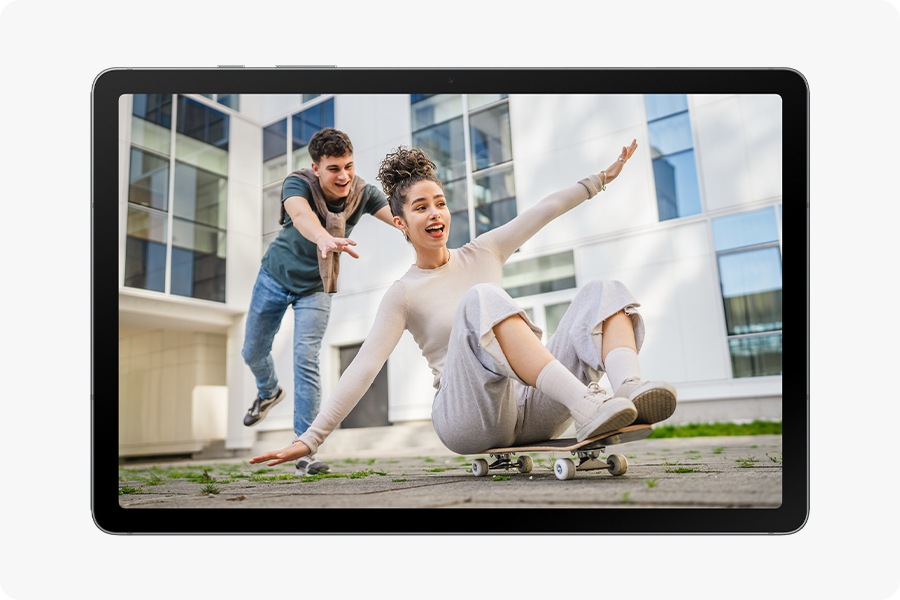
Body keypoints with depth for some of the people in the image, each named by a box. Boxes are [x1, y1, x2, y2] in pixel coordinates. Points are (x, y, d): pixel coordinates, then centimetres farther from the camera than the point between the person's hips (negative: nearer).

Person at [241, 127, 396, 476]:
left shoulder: (362, 193, -19)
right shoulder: (298, 184, -26)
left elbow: (396, 216, -37)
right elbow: (300, 214, -49)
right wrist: (324, 239, -72)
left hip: (315, 287, -1)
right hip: (275, 276, 1)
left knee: (306, 359, -14)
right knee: (253, 351, 14)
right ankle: (269, 391, 49)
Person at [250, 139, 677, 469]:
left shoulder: (482, 253, 17)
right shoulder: (402, 295, 3)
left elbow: (546, 209, 17)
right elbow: (362, 369, -5)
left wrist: (604, 176, 16)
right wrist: (310, 439, -13)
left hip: (533, 409, 6)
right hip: (470, 419, -5)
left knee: (604, 292, -10)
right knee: (482, 299, -33)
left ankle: (630, 388, -40)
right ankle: (586, 405, -49)